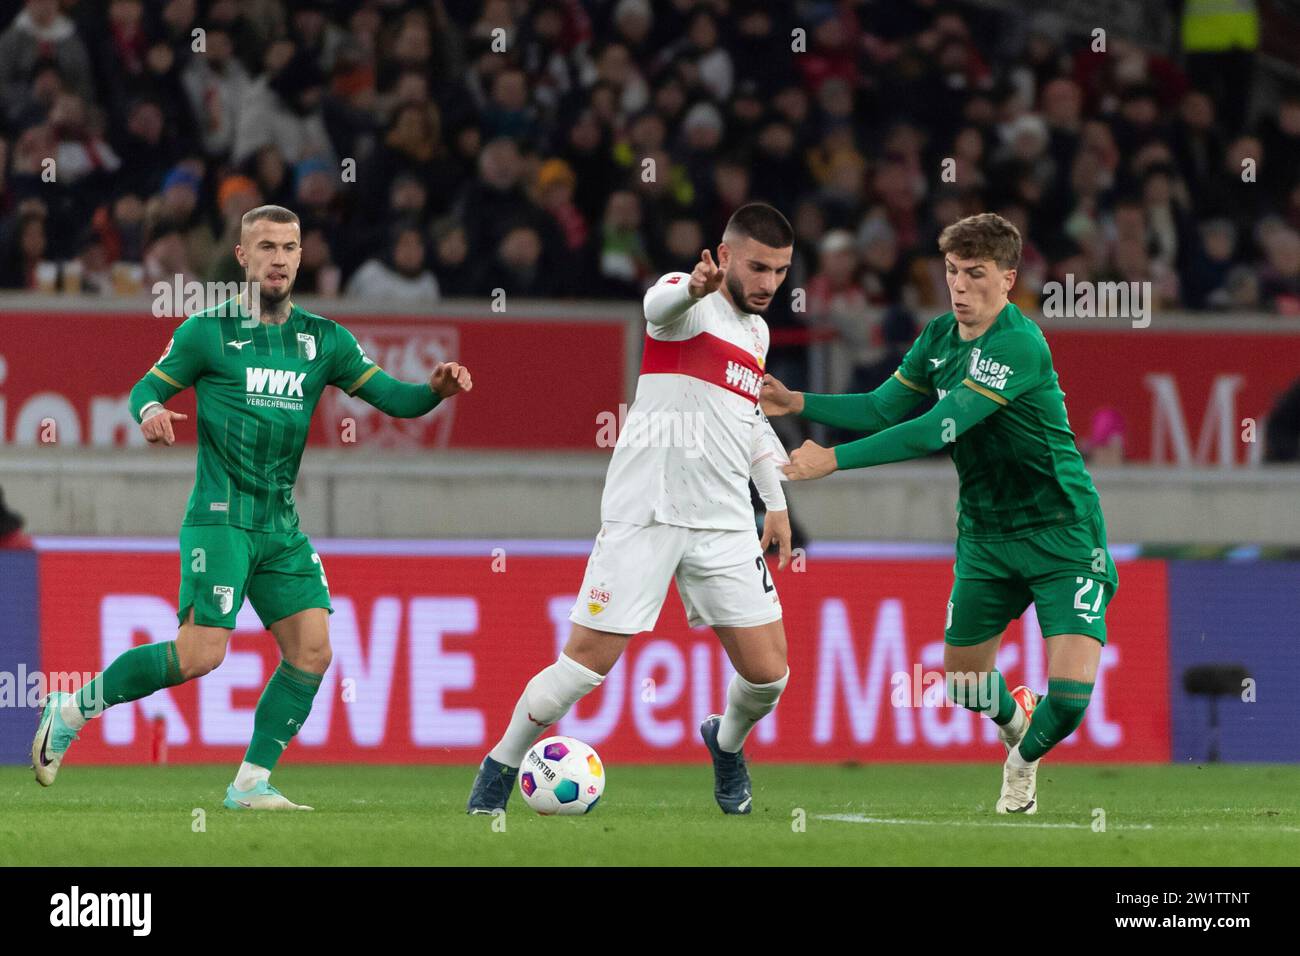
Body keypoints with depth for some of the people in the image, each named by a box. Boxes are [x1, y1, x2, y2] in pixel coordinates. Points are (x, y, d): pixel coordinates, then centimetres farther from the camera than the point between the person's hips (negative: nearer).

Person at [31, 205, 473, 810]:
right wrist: (151, 411, -20)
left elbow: (391, 397, 6)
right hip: (221, 516, -6)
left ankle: (251, 784, 3)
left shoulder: (322, 339, 9)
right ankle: (73, 708, 1)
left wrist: (435, 390, -14)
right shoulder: (208, 331, -2)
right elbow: (147, 389, 3)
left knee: (312, 651, -6)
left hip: (282, 525, 6)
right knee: (201, 654, -16)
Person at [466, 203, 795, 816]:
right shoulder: (688, 299, -6)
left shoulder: (756, 331, 17)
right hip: (645, 513, -6)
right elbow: (658, 306, -33)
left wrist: (776, 502, 28)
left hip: (725, 525, 6)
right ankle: (500, 766, 11)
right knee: (587, 662, -9)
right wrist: (693, 288, -56)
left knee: (768, 676, -1)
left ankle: (726, 743, 32)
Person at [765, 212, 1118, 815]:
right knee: (963, 678, 10)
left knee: (1071, 693, -15)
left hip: (1060, 532, -7)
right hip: (985, 533, 7)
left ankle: (1025, 756, 19)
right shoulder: (939, 338, 2)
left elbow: (939, 428, -30)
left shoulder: (1019, 345, -24)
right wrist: (797, 402, -5)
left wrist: (833, 460, -32)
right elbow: (882, 409, 10)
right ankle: (1014, 717, 46)